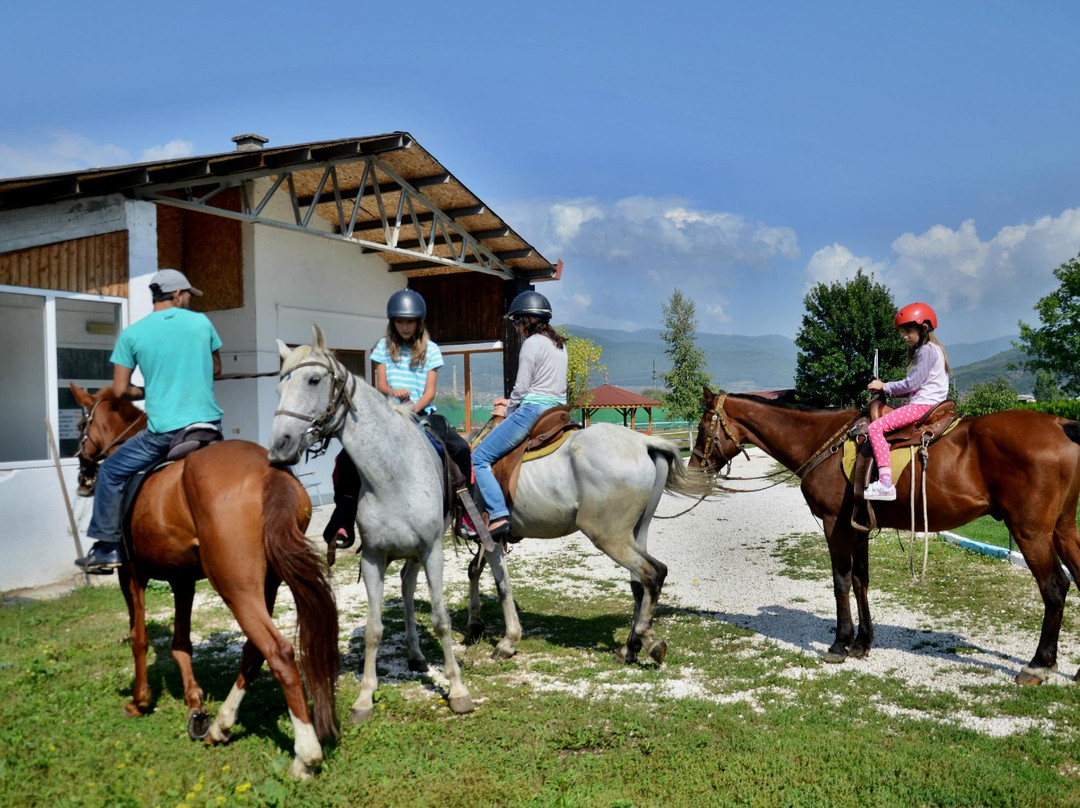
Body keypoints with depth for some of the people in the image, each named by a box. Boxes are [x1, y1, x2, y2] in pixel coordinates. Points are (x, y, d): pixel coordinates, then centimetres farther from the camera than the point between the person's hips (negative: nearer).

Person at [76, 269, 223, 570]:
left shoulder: (132, 333, 0)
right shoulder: (202, 322, 5)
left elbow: (120, 390, 0)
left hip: (164, 431, -2)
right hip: (209, 424, 3)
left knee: (111, 471, 16)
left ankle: (106, 546, 17)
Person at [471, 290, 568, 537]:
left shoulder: (532, 343, -9)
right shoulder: (560, 344, 18)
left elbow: (521, 387, -11)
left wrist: (508, 412, 7)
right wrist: (513, 404, 19)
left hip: (533, 411, -10)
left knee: (479, 458, -7)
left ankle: (498, 516, -20)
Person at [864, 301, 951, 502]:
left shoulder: (927, 350, -9)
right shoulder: (919, 350, 23)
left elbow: (912, 383, -15)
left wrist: (885, 386, -5)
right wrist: (885, 389, 7)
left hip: (924, 404, -11)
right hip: (921, 403, 11)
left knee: (875, 427, -22)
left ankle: (885, 483, -31)